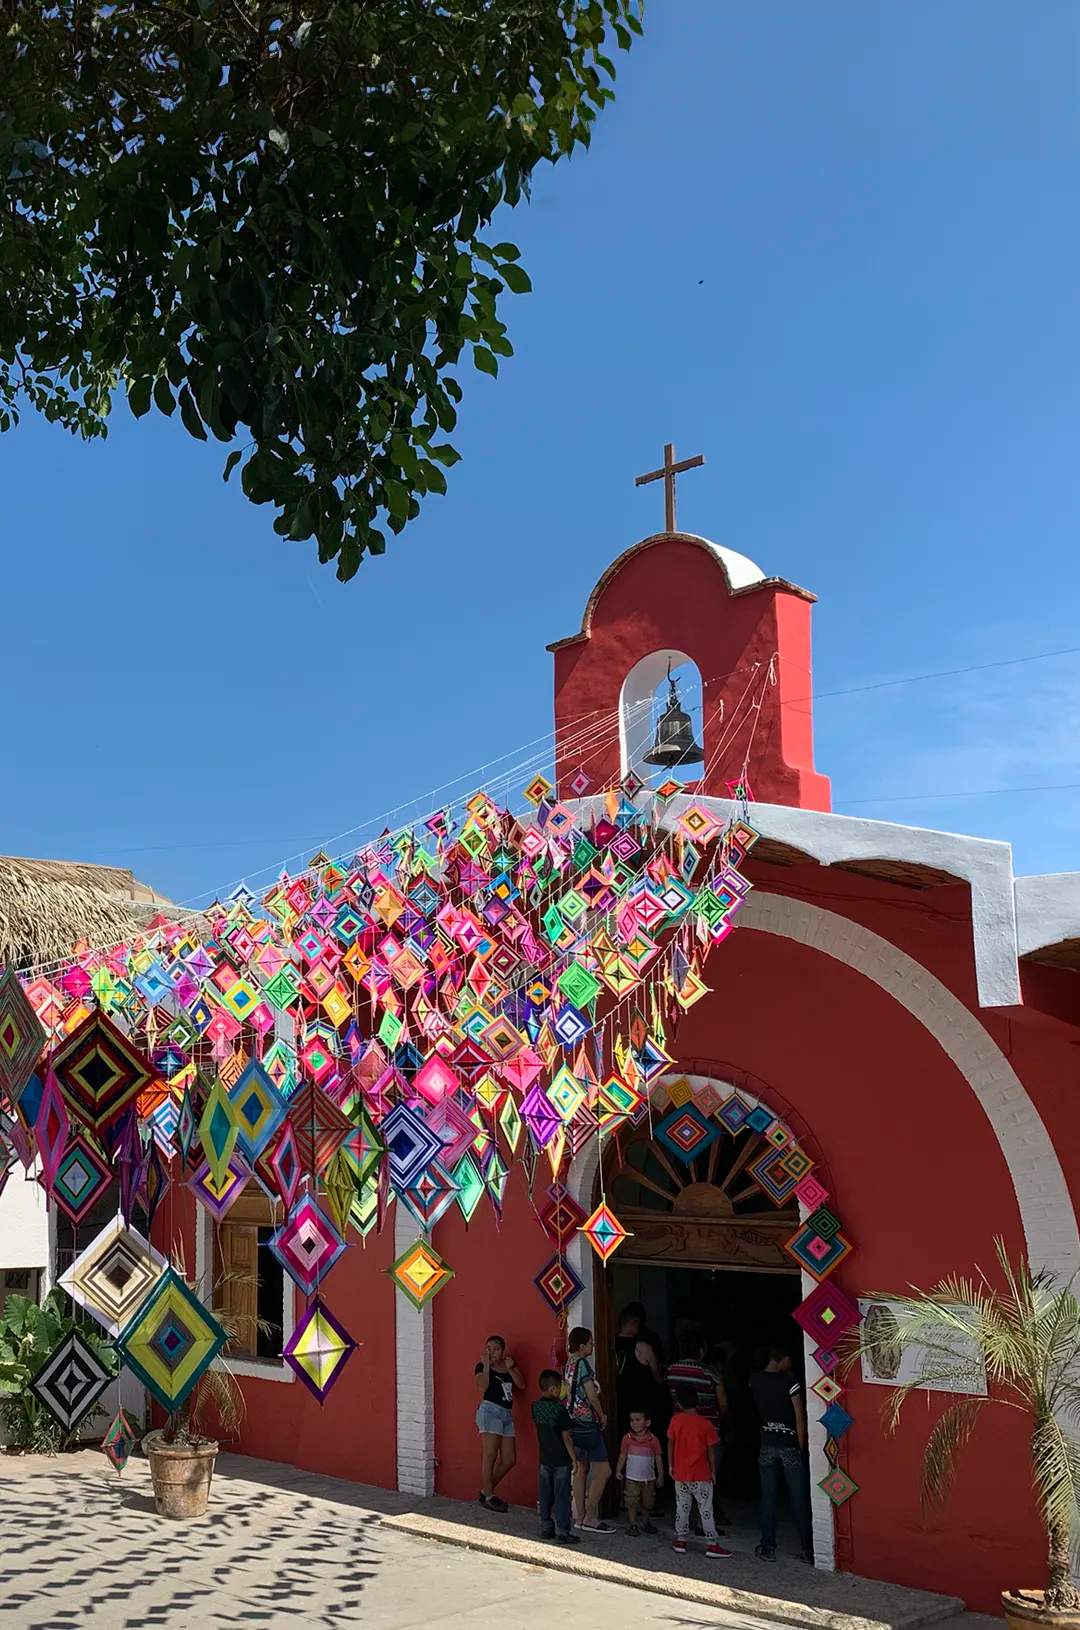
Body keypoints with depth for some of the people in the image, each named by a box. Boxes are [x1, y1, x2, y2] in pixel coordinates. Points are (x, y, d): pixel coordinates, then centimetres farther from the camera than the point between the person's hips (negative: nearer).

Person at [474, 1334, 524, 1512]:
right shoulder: (482, 1367, 2)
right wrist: (486, 1365, -11)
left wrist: (510, 1369, -7)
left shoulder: (510, 1364, 16)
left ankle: (486, 1491, 16)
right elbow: (482, 1387, -14)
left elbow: (521, 1384, 6)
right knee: (489, 1454, -10)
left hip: (507, 1414, 6)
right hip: (489, 1410, -6)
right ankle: (489, 1497, -6)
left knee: (509, 1460, 4)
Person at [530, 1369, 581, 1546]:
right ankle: (562, 1532, 3)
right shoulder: (560, 1409, -19)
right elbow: (566, 1437, -15)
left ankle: (546, 1528, 19)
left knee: (545, 1495, 13)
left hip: (544, 1458, 6)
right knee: (562, 1496, 0)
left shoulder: (536, 1407, 0)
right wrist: (574, 1458, -8)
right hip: (561, 1460, -6)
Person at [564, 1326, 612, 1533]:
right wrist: (602, 1416, -2)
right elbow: (592, 1396, -19)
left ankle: (580, 1516, 17)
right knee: (603, 1470, -4)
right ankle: (590, 1518, -2)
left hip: (574, 1422, 9)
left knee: (581, 1469, 13)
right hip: (587, 1423, -9)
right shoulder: (583, 1364, -16)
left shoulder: (569, 1364, 10)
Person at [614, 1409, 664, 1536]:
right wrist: (618, 1470, -6)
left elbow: (658, 1458, -3)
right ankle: (632, 1524, 12)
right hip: (632, 1478, 0)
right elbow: (622, 1456, 1)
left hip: (648, 1478, 0)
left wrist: (660, 1476, -2)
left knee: (647, 1502, 13)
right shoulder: (627, 1438, -6)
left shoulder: (653, 1440, -8)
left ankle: (646, 1522, 34)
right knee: (632, 1502, -1)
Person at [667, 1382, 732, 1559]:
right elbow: (711, 1450, -7)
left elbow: (670, 1444, 3)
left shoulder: (676, 1420, -5)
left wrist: (671, 1465, 14)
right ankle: (712, 1544, 3)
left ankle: (680, 1540, 18)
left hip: (680, 1474, 3)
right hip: (701, 1475, -3)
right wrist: (713, 1471, 5)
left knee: (682, 1506, 14)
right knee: (706, 1508, 4)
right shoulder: (706, 1424, -12)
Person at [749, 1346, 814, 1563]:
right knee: (799, 1499, 3)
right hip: (790, 1444, -3)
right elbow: (800, 1415, -11)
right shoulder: (789, 1380, -12)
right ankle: (808, 1549, 6)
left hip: (767, 1444, 3)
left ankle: (768, 1548, 11)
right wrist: (801, 1446, -4)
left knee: (768, 1498, 8)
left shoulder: (754, 1381, 2)